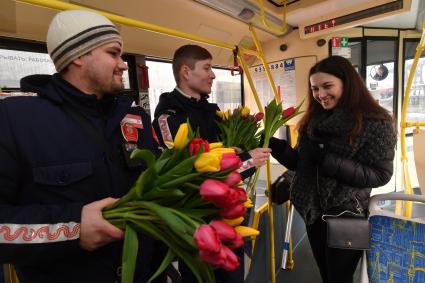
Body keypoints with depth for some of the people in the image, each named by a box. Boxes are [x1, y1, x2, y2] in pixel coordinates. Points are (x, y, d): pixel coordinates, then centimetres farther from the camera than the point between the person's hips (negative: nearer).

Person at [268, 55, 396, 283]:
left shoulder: (375, 122, -13)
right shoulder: (313, 120, 3)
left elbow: (380, 175, -17)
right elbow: (300, 162, 4)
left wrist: (327, 160, -26)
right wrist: (271, 142, -10)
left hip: (346, 216, -5)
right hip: (313, 212, 5)